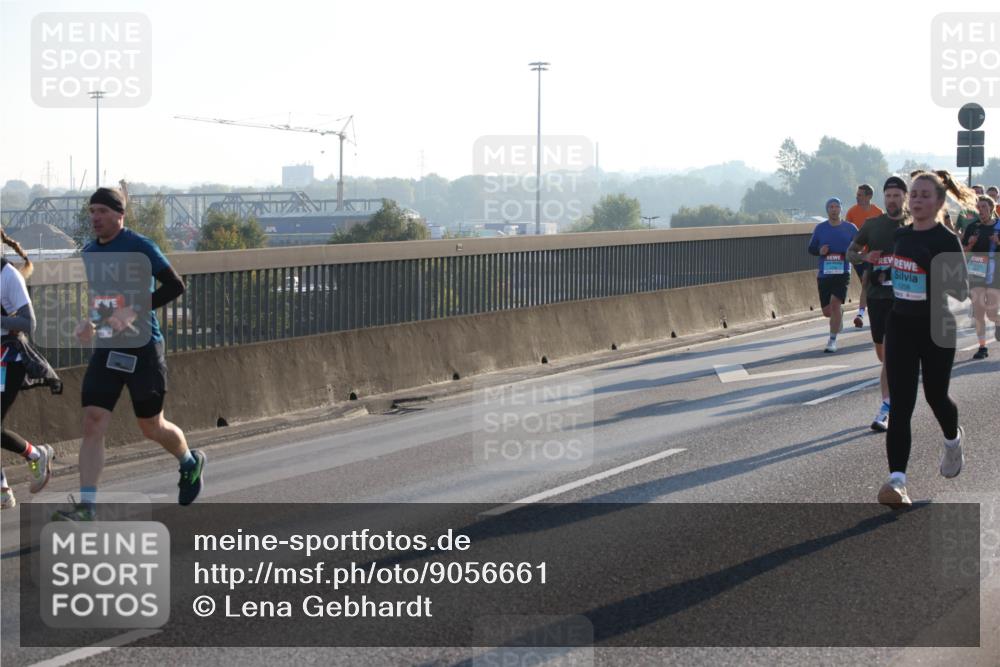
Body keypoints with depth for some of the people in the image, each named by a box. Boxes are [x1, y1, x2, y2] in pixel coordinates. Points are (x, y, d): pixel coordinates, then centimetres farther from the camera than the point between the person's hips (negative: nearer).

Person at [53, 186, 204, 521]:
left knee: (152, 428, 8)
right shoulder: (89, 252, 9)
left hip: (141, 347, -5)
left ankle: (190, 463, 40)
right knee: (92, 423, -8)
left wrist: (135, 311, -23)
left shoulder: (139, 247, -11)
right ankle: (86, 506, -10)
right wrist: (88, 322, 3)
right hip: (105, 349, 5)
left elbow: (175, 285, -15)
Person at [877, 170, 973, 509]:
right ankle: (897, 481, -15)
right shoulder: (901, 235, 4)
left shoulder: (946, 240, -13)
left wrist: (942, 274, -33)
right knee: (900, 405, -7)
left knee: (935, 395, 15)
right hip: (900, 328, 4)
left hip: (936, 329, -4)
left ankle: (953, 440, 50)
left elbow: (962, 292, -18)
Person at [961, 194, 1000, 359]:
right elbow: (963, 251, 10)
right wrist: (970, 244, -9)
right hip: (976, 271, 2)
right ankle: (982, 347, 8)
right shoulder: (973, 227, 6)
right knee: (978, 312, 0)